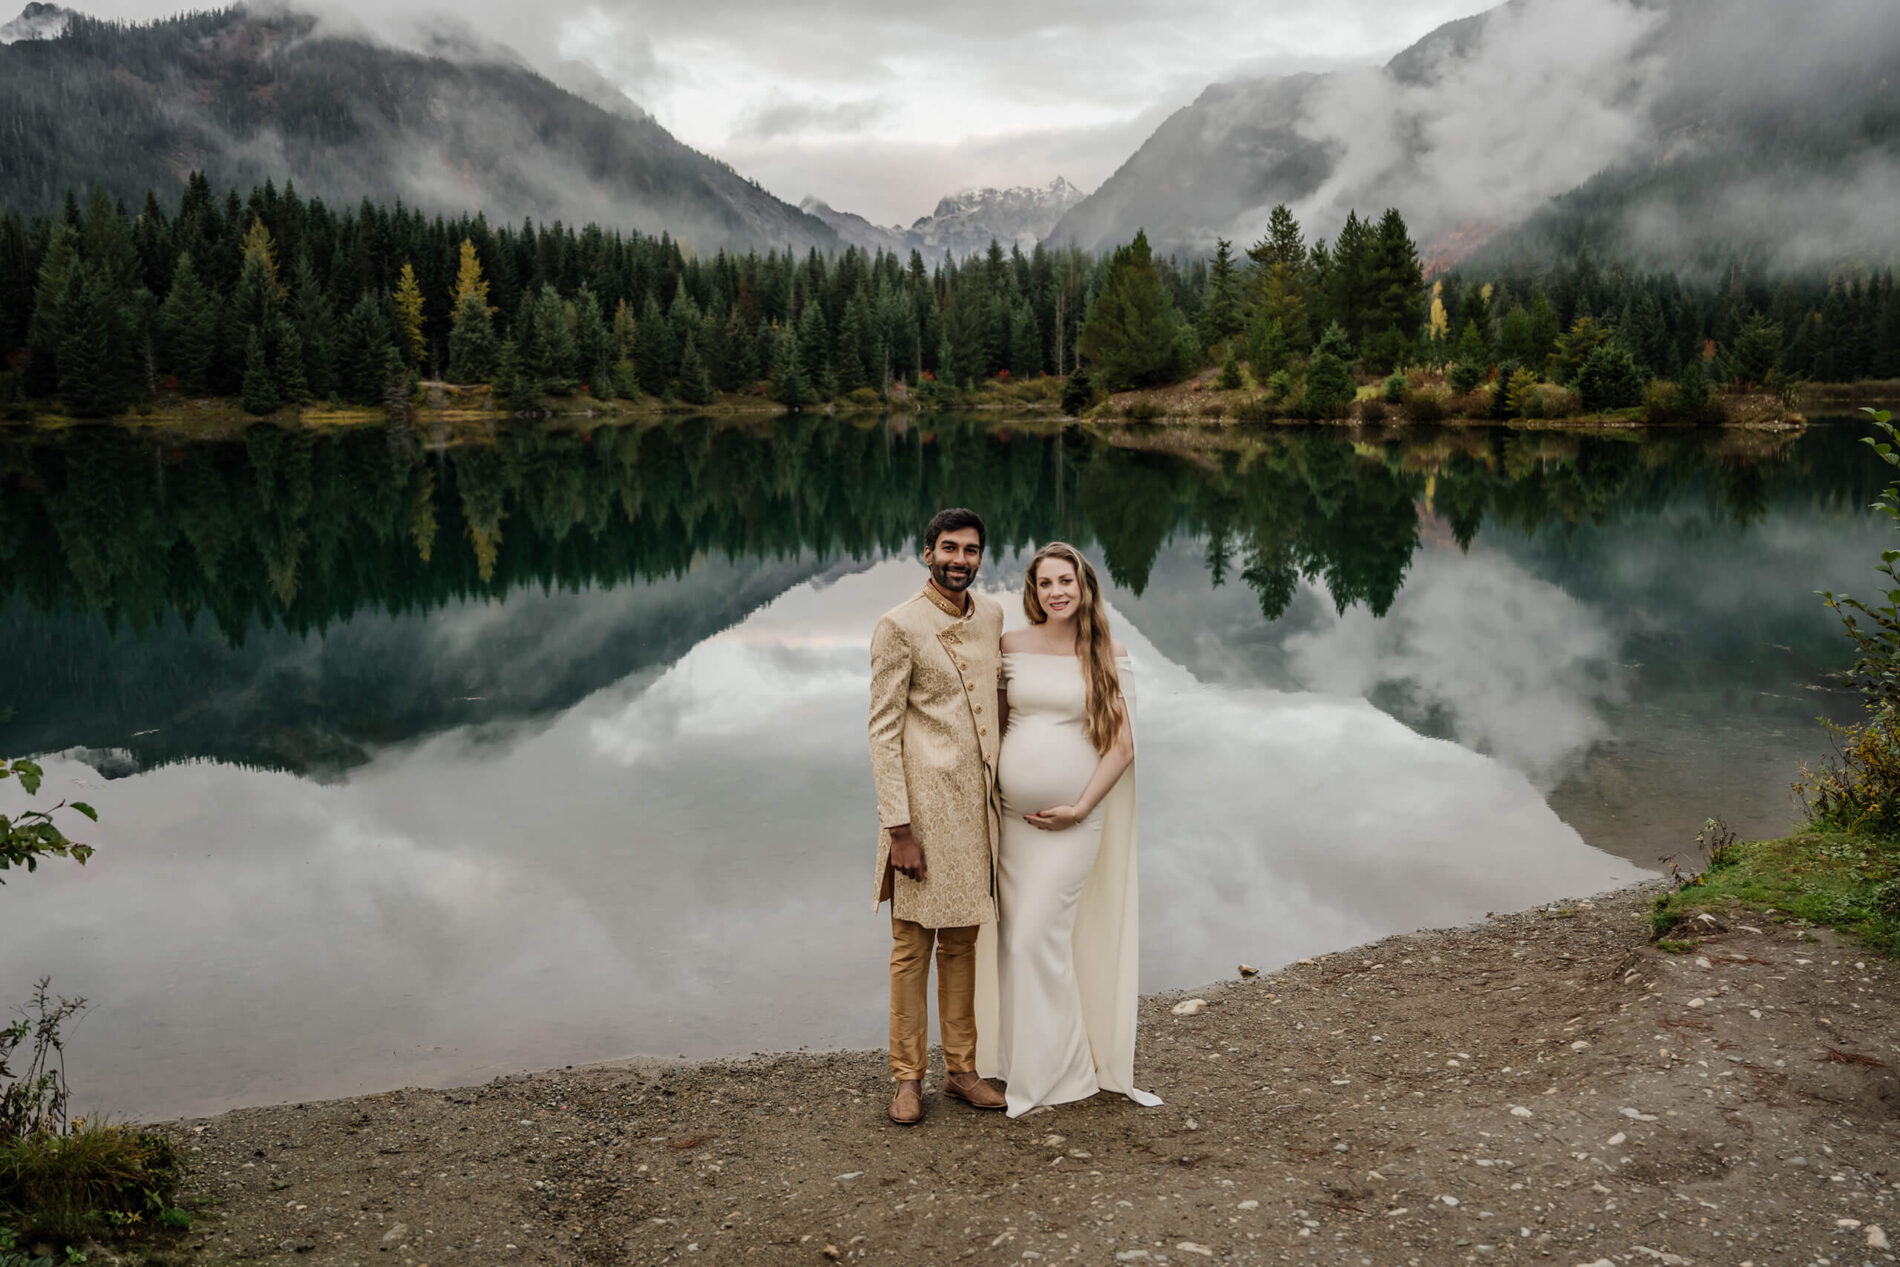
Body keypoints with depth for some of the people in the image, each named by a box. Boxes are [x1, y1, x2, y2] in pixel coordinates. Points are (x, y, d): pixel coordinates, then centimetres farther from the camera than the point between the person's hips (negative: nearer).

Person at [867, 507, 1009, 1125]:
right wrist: (897, 828, -15)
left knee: (961, 940, 14)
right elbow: (883, 729, -11)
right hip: (923, 802, -6)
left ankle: (961, 1069, 24)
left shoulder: (991, 615, 9)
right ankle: (907, 1078, 14)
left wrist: (1002, 783, 17)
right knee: (913, 943, 2)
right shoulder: (899, 626, -10)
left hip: (977, 798, 6)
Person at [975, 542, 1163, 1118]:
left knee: (1036, 936, -6)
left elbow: (1122, 746, -2)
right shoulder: (1011, 646, 5)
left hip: (1072, 818, -3)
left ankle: (1041, 1073, 10)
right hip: (1011, 813, 3)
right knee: (1014, 936, 7)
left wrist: (1080, 809, -8)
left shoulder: (1110, 655, -1)